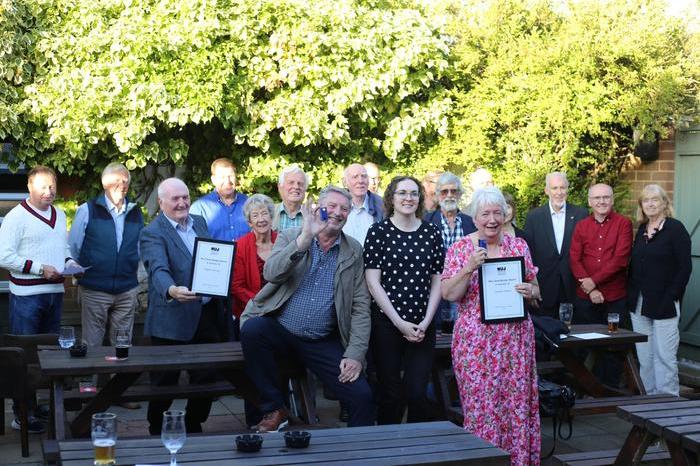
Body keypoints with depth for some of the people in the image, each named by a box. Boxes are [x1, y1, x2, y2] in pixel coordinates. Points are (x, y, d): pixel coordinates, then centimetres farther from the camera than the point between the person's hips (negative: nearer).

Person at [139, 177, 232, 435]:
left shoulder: (200, 222, 12)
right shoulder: (152, 234, -11)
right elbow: (158, 270, -27)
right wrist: (172, 290, -48)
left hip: (208, 314, 6)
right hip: (173, 320, -6)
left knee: (206, 378, 12)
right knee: (165, 383, 4)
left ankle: (194, 428, 28)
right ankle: (156, 432, 22)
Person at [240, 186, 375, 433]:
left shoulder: (354, 251, 7)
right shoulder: (290, 237, 3)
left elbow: (360, 305, 3)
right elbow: (271, 274, -17)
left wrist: (355, 354, -8)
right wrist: (305, 237, -26)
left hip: (324, 342, 1)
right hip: (279, 329, -1)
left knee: (362, 395, -16)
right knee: (252, 328, -33)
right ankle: (274, 409, -15)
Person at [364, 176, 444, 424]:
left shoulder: (432, 233, 7)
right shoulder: (378, 232, -1)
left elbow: (437, 281, 7)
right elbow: (373, 282, -5)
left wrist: (425, 323, -4)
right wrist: (400, 323, -10)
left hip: (422, 326, 2)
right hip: (386, 324, -2)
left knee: (417, 393, -4)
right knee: (391, 394, 3)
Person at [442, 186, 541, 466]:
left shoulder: (519, 246, 8)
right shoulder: (460, 249, 0)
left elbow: (535, 289, 14)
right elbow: (449, 294, -6)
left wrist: (529, 291, -9)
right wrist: (469, 267, -19)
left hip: (516, 337, 3)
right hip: (476, 339, -2)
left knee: (518, 403, 4)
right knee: (481, 406, -1)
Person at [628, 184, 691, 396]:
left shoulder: (675, 228, -5)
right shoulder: (642, 230, 14)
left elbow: (684, 267, -9)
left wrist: (671, 297, -14)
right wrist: (631, 295, 7)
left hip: (663, 304, -6)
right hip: (639, 304, 6)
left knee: (664, 355, -4)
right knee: (644, 356, 10)